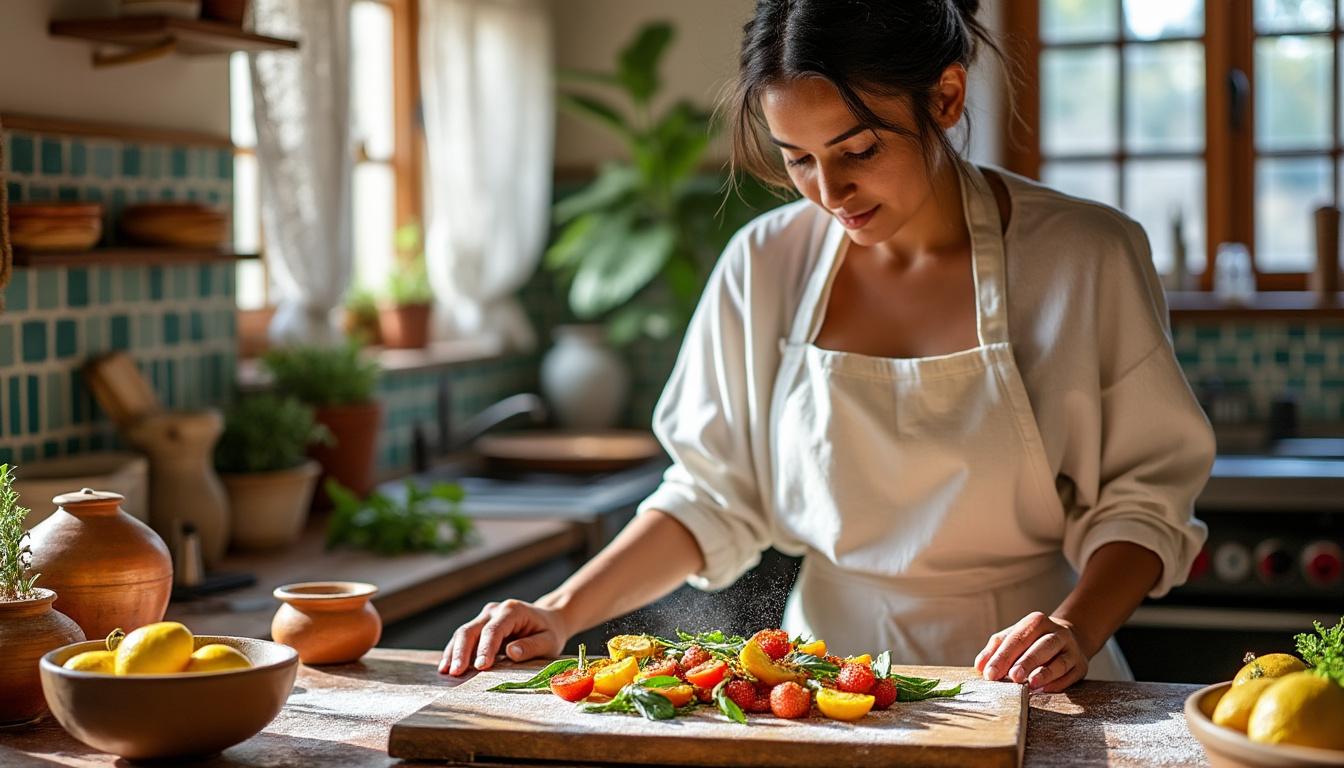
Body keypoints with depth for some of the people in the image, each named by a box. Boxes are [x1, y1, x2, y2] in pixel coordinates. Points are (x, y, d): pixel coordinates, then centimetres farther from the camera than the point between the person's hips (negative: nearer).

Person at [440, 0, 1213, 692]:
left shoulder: (1086, 259, -5)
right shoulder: (766, 265, 2)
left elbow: (1143, 494, 1)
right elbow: (713, 495, 8)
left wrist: (1077, 628, -16)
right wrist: (565, 612, -4)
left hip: (1022, 696, 0)